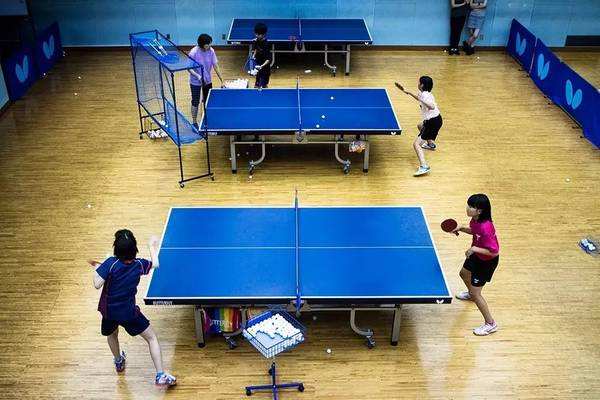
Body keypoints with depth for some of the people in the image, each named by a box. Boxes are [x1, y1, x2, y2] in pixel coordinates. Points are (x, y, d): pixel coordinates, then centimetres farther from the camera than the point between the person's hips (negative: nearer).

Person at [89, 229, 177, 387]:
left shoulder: (111, 263, -20)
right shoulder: (139, 265, -11)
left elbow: (97, 284, -22)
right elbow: (155, 264, 9)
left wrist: (97, 267, -5)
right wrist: (152, 247, 24)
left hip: (109, 310, 1)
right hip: (129, 313, -1)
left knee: (112, 334, 34)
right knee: (152, 338, 9)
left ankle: (119, 362, 57)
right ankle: (160, 375, -1)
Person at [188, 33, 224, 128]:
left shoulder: (211, 51, -12)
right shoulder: (193, 52, -23)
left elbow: (215, 66, -7)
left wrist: (222, 81, -8)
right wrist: (197, 76, -35)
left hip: (208, 80, 4)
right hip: (196, 82, -4)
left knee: (208, 101, 15)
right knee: (195, 102, 6)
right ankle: (194, 122, 19)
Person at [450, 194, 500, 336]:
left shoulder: (486, 228, -38)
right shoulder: (475, 220, -13)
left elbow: (494, 252, -32)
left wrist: (474, 249, -36)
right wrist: (462, 228, -6)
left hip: (487, 261, -9)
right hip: (476, 255, 9)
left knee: (476, 293, -2)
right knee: (464, 273, 32)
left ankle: (490, 324, 15)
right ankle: (471, 294, 66)